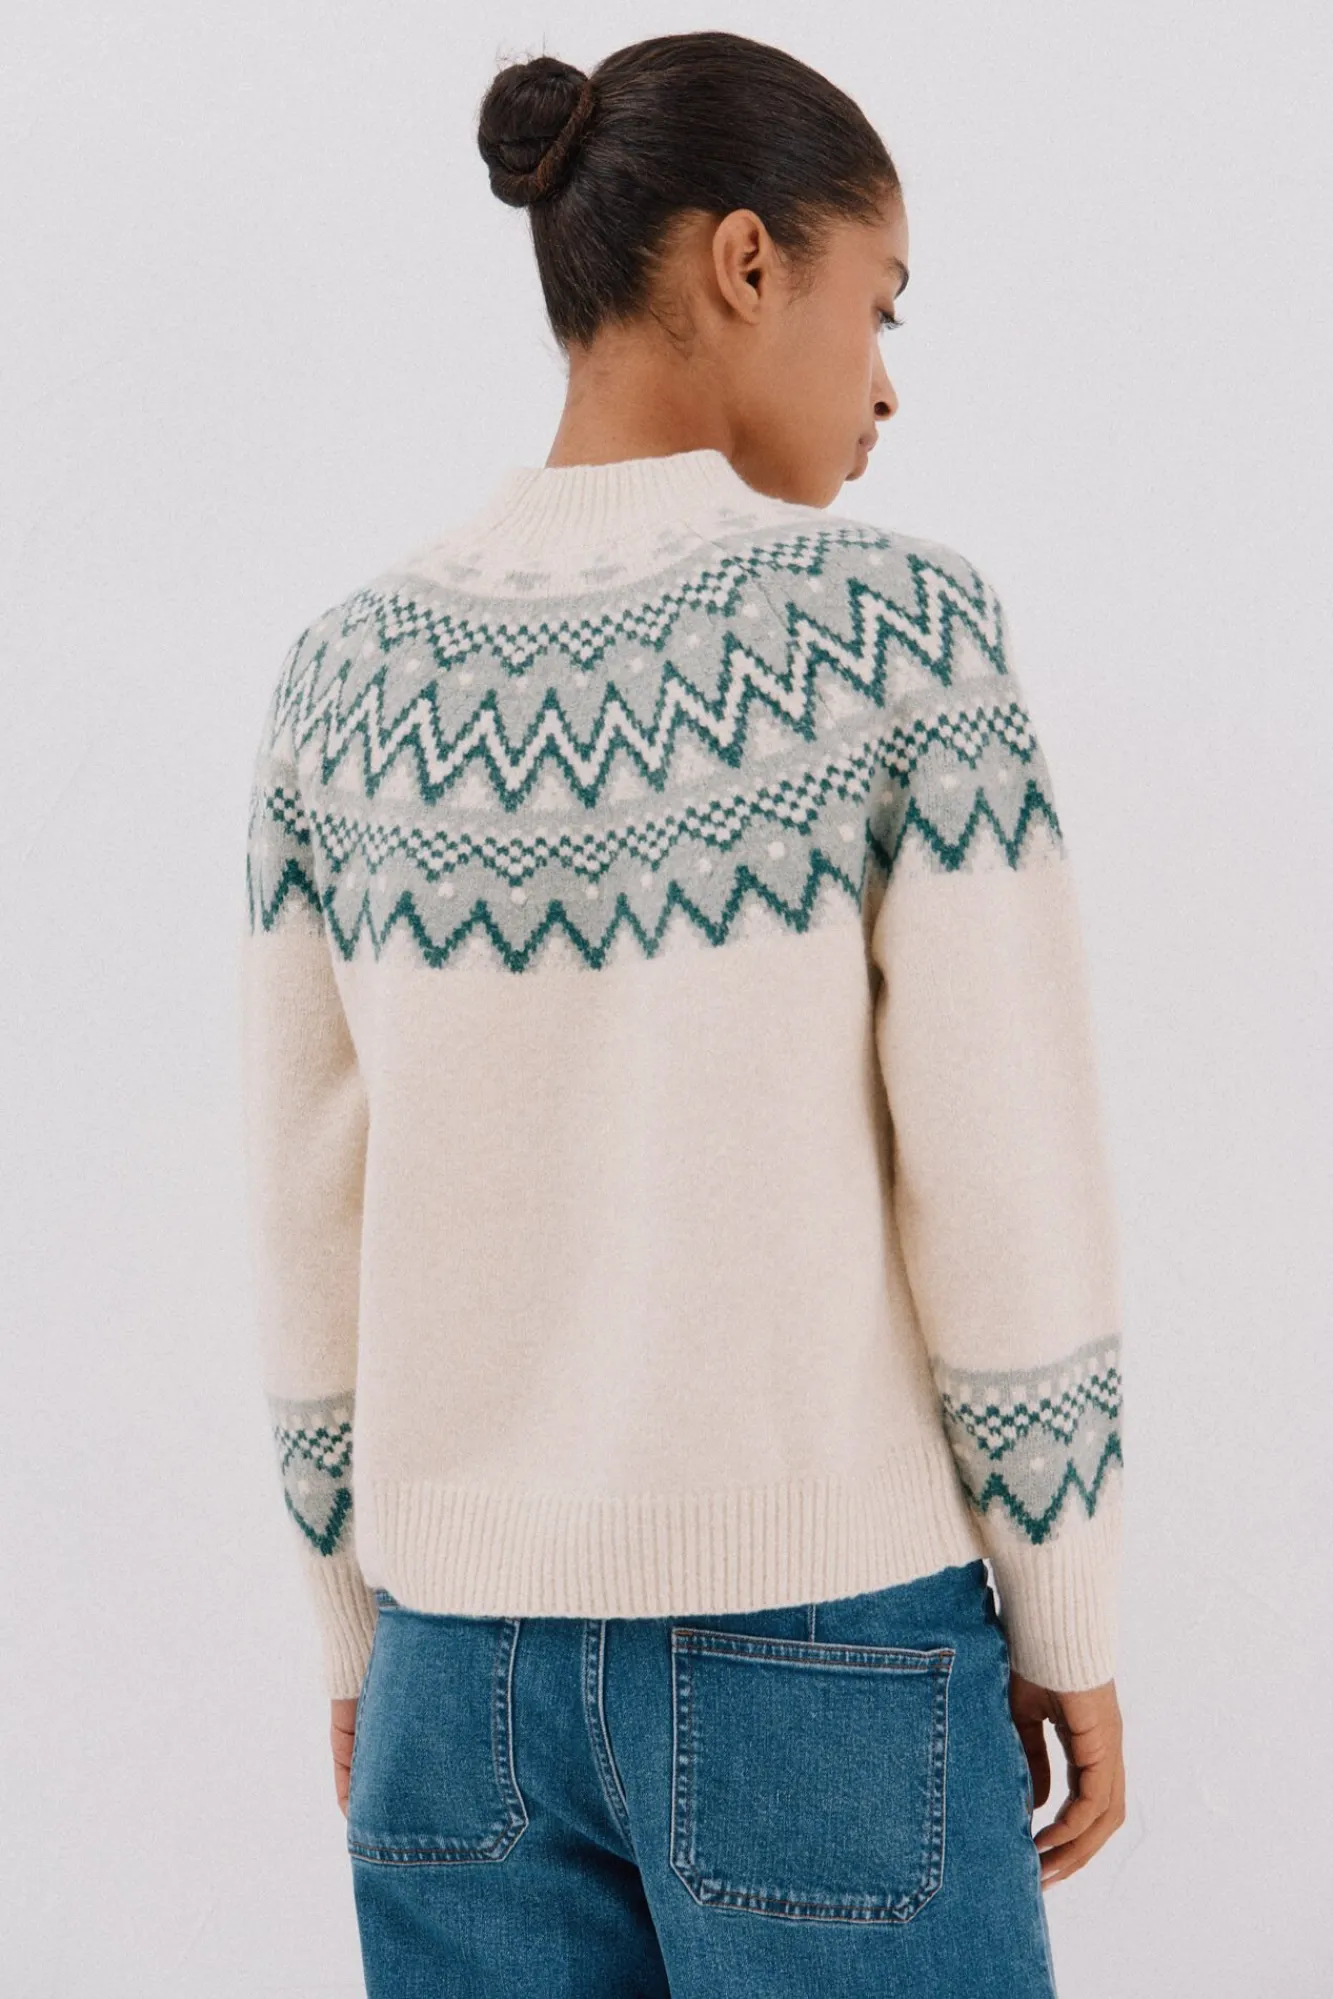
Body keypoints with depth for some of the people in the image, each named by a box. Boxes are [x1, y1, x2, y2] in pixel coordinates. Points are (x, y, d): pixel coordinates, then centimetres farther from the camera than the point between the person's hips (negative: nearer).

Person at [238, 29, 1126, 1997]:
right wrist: (1070, 1633, 0)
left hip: (474, 1659, 4)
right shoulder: (899, 627, -13)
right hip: (827, 1650, -4)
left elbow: (312, 1226, 3)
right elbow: (1007, 1190, -13)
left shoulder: (344, 677, 0)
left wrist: (363, 1643, 14)